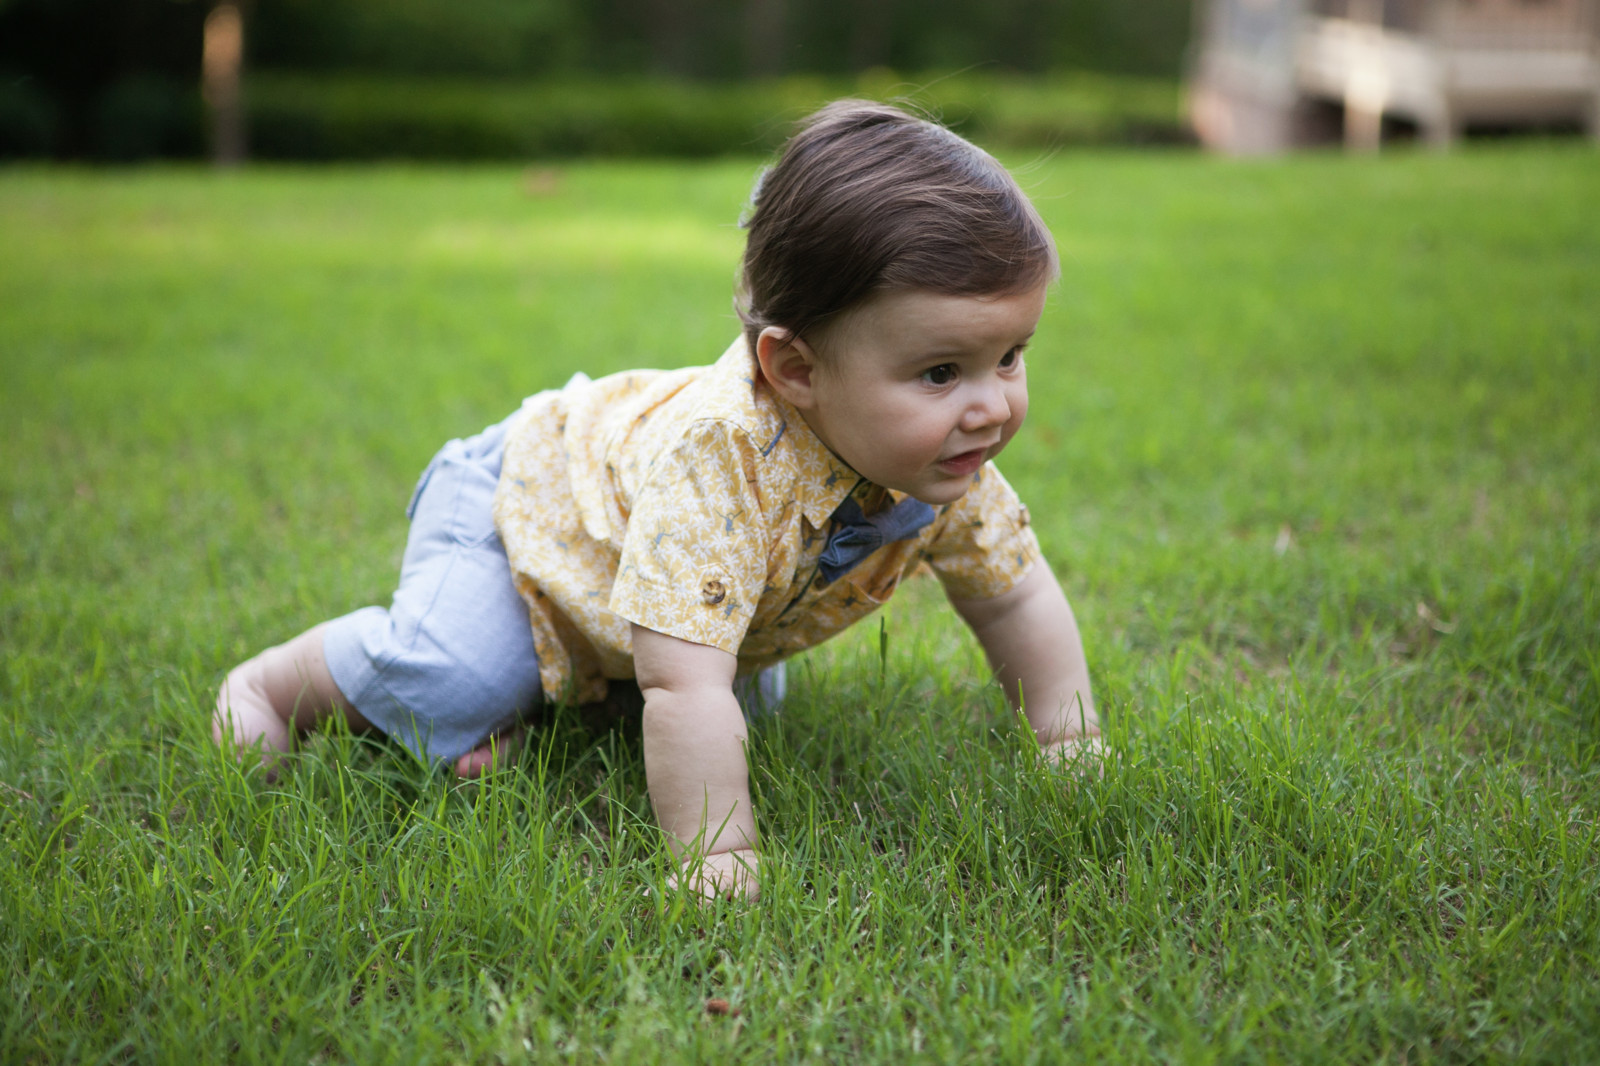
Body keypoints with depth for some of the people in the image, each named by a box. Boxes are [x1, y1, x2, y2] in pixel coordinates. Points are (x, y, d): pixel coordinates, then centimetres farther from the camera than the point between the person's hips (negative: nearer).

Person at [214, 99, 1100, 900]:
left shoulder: (947, 459, -24)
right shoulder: (716, 461, -48)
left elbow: (1015, 596, -7)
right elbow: (683, 687, -52)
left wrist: (1072, 745, -10)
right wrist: (716, 856, -51)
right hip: (515, 500, -7)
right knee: (449, 685, -26)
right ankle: (273, 681, 3)